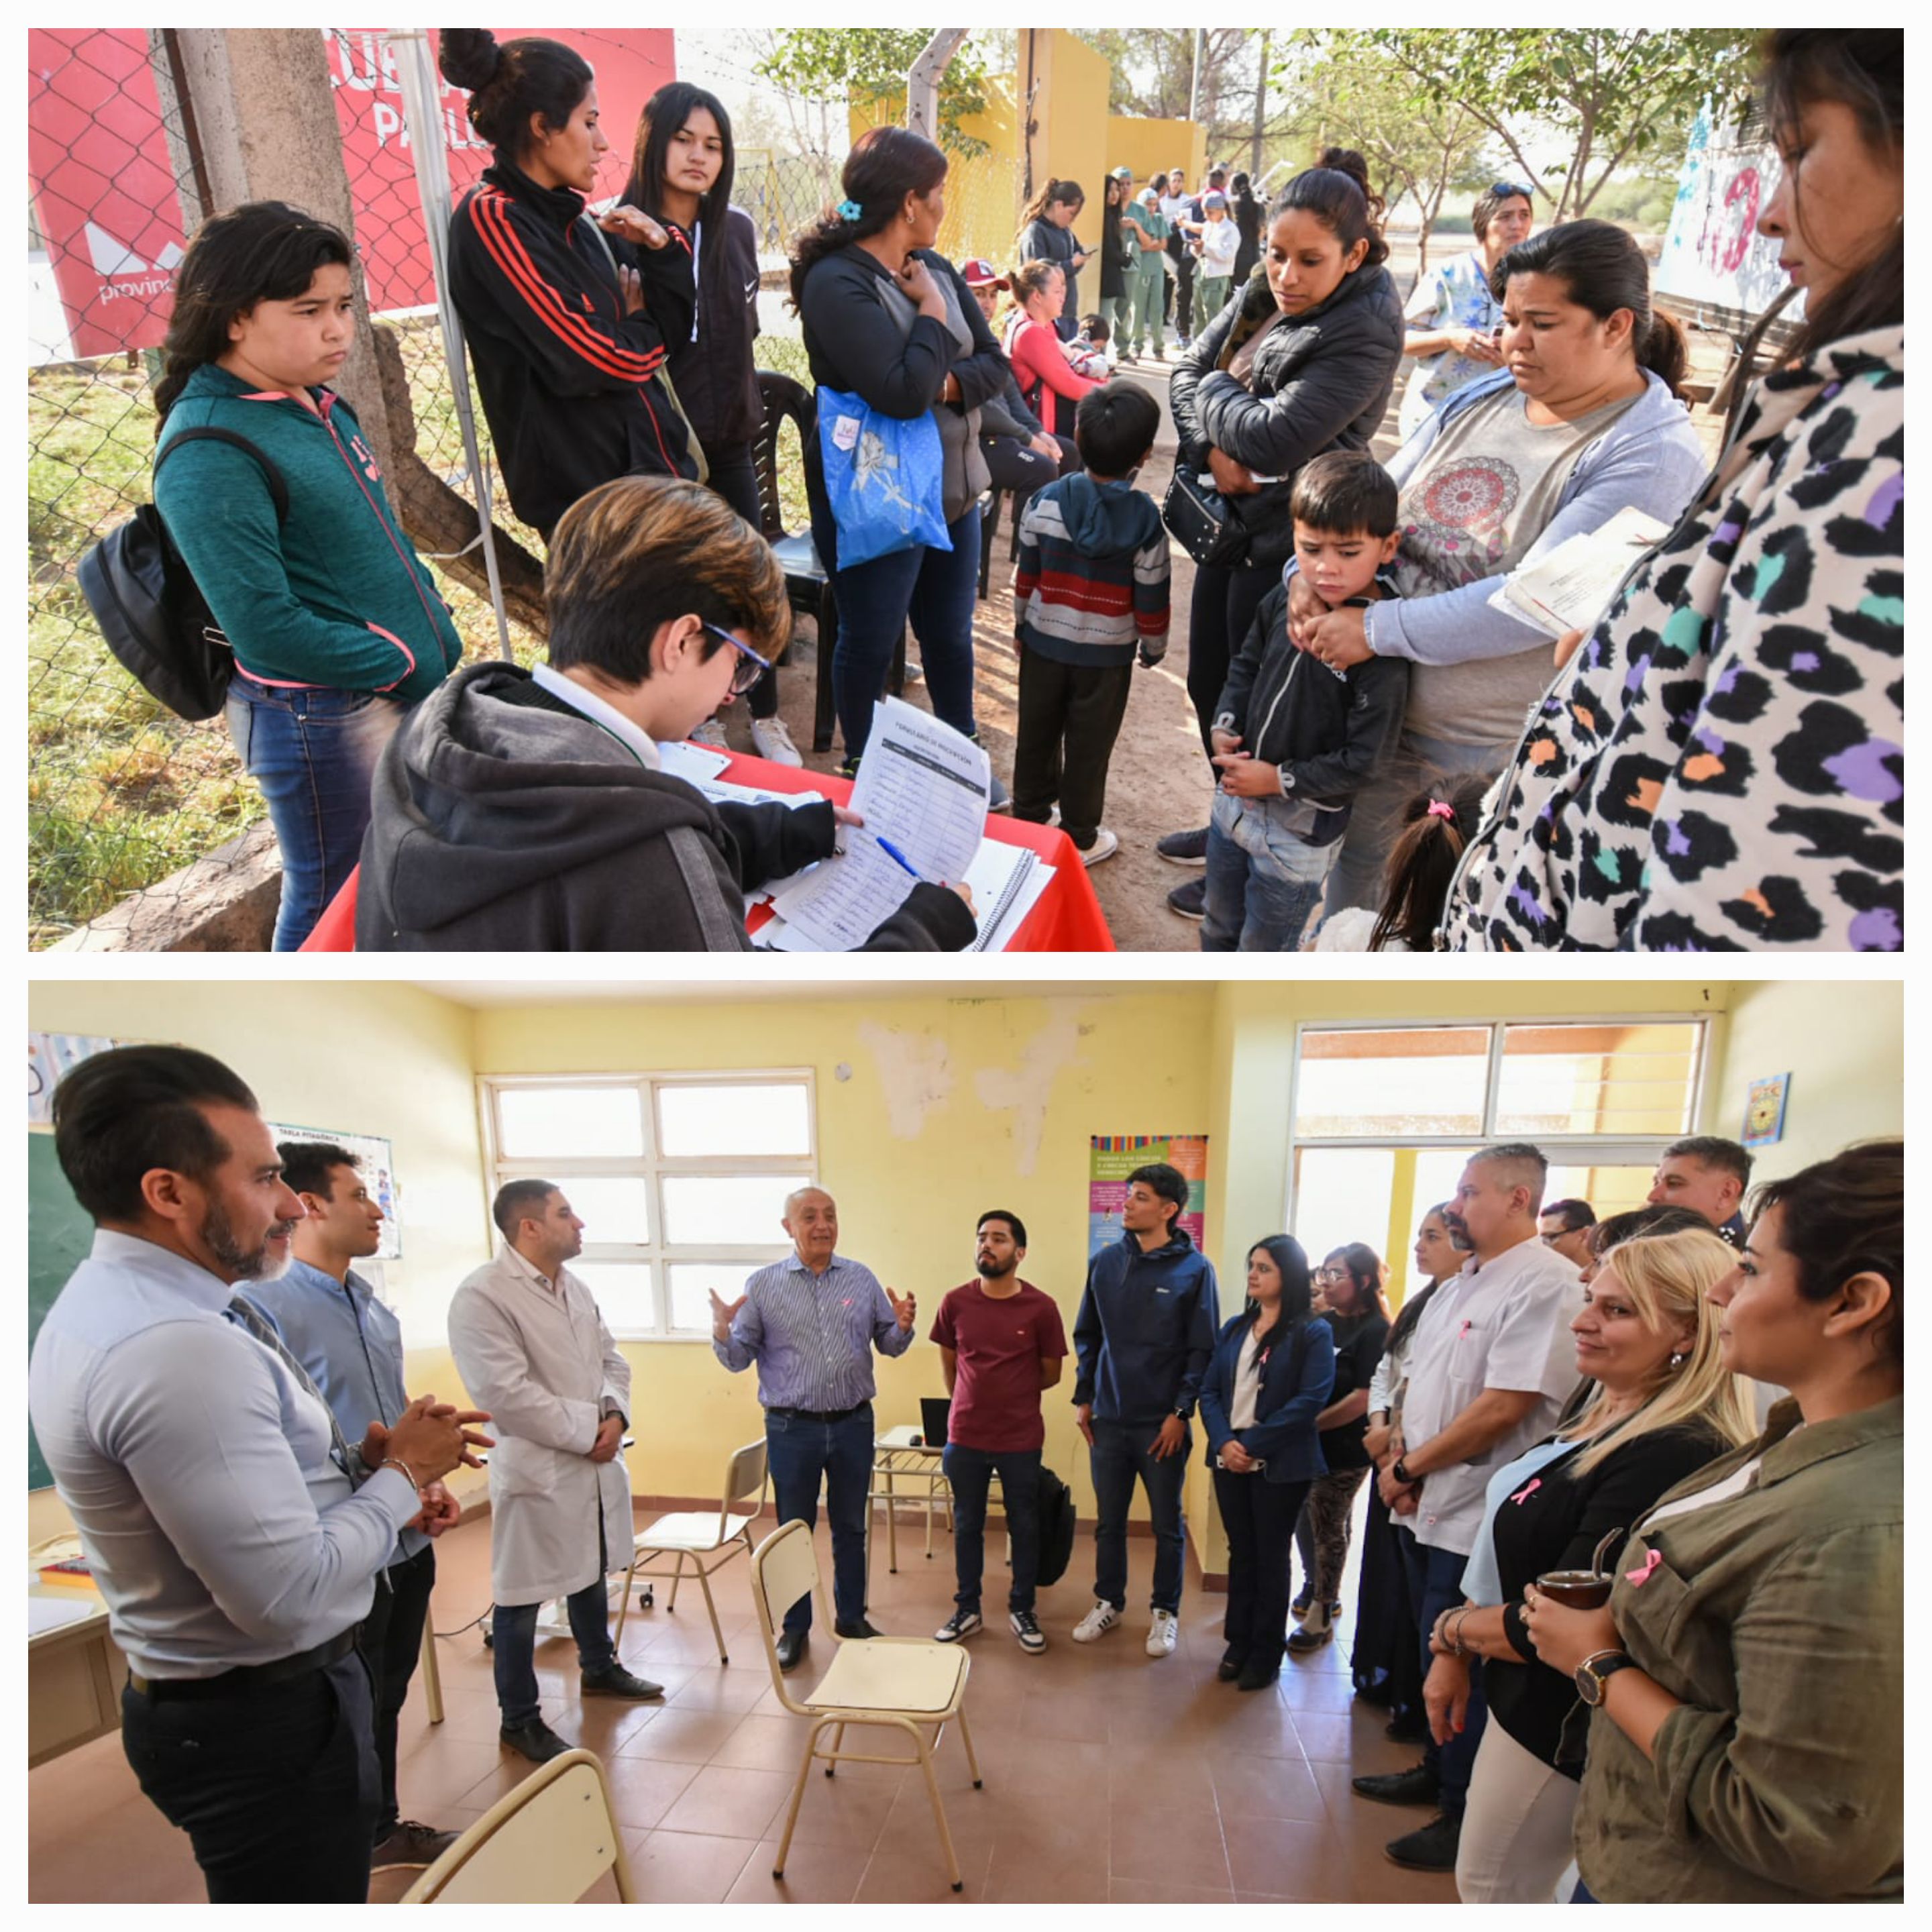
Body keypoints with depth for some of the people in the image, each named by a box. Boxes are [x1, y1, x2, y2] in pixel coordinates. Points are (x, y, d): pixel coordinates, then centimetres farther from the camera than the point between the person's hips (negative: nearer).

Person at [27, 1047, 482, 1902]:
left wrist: (361, 1463, -2)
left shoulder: (99, 1305, 4)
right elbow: (289, 1596, -29)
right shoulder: (179, 1348, -30)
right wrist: (403, 1474, -15)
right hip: (266, 1725, -10)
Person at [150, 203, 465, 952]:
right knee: (337, 908, 7)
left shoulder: (318, 405, 7)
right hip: (326, 717, -8)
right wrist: (406, 667, -17)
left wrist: (442, 640, 5)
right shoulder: (209, 454, -19)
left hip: (412, 691, 9)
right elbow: (267, 629, -23)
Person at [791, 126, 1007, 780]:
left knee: (950, 635, 18)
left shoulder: (935, 269, 7)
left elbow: (994, 363, 4)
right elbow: (903, 393, -27)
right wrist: (931, 309, -14)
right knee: (870, 645, 7)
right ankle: (863, 768, 27)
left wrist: (944, 384, -15)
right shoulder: (836, 281, -17)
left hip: (953, 492, 7)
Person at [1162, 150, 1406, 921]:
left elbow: (1272, 437, -27)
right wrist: (1213, 448, -14)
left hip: (1283, 546, -8)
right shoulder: (1262, 294, 3)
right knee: (1208, 685, 19)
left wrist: (1214, 388, -10)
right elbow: (1185, 371, 5)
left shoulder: (1365, 331, -20)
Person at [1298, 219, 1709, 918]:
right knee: (1354, 845, 19)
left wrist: (1376, 630, -25)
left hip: (1505, 752, -6)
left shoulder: (1655, 455, -17)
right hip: (1383, 703, 6)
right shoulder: (1482, 398, 3)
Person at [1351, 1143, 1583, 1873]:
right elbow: (1420, 1383, 15)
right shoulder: (1462, 1284, 10)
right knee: (1435, 1656, 21)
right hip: (1429, 1507, 8)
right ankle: (1437, 1771, 39)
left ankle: (1465, 1819, 21)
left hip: (1477, 1517, -8)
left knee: (1458, 1669, 4)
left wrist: (1408, 1469, -15)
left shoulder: (1545, 1285, -19)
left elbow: (1503, 1408, -24)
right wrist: (1401, 1459, -2)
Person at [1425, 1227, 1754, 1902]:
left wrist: (1451, 1629, -10)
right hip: (1527, 1695, 8)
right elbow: (1511, 1553, 8)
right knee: (1486, 1883, 24)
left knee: (1493, 1894, 13)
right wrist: (1455, 1656, 5)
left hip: (1555, 1721, -8)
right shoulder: (1604, 1412, 1)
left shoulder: (1674, 1459, -29)